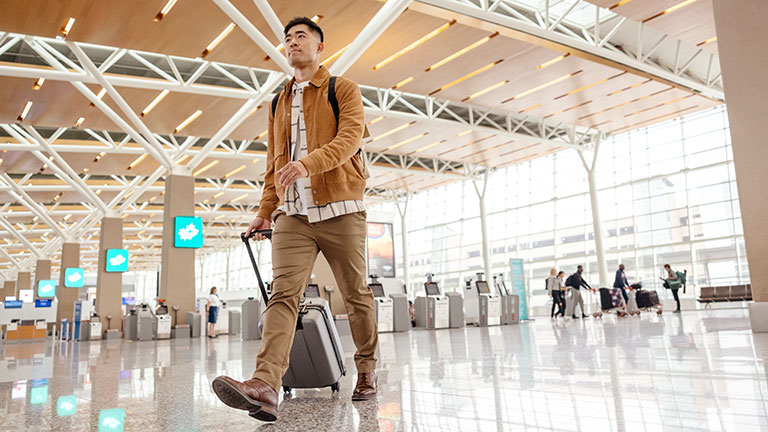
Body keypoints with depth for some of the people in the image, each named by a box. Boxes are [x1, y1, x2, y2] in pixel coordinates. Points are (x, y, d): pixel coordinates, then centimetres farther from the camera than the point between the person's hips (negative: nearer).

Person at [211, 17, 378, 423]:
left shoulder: (343, 90, 6)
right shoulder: (278, 103, 22)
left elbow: (349, 138, -12)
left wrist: (308, 162, -29)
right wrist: (265, 211, 15)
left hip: (340, 210, -3)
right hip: (293, 215, 4)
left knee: (356, 294, 5)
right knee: (283, 294, -13)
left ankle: (366, 371, 24)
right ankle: (265, 386, -23)